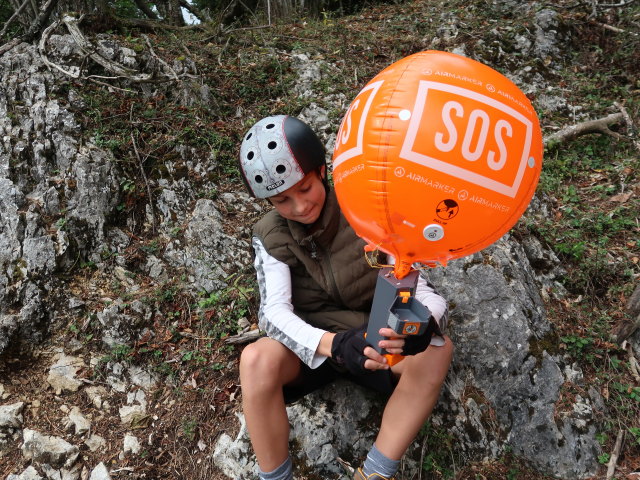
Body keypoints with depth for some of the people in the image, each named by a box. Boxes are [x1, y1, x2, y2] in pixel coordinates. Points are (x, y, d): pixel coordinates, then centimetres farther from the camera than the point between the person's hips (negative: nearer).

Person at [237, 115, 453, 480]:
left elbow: (426, 294, -18)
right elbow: (274, 312, -23)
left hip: (372, 342, 1)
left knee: (438, 350, -27)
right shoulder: (271, 237, -10)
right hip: (310, 347, 0)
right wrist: (334, 344, -43)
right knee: (256, 360, -32)